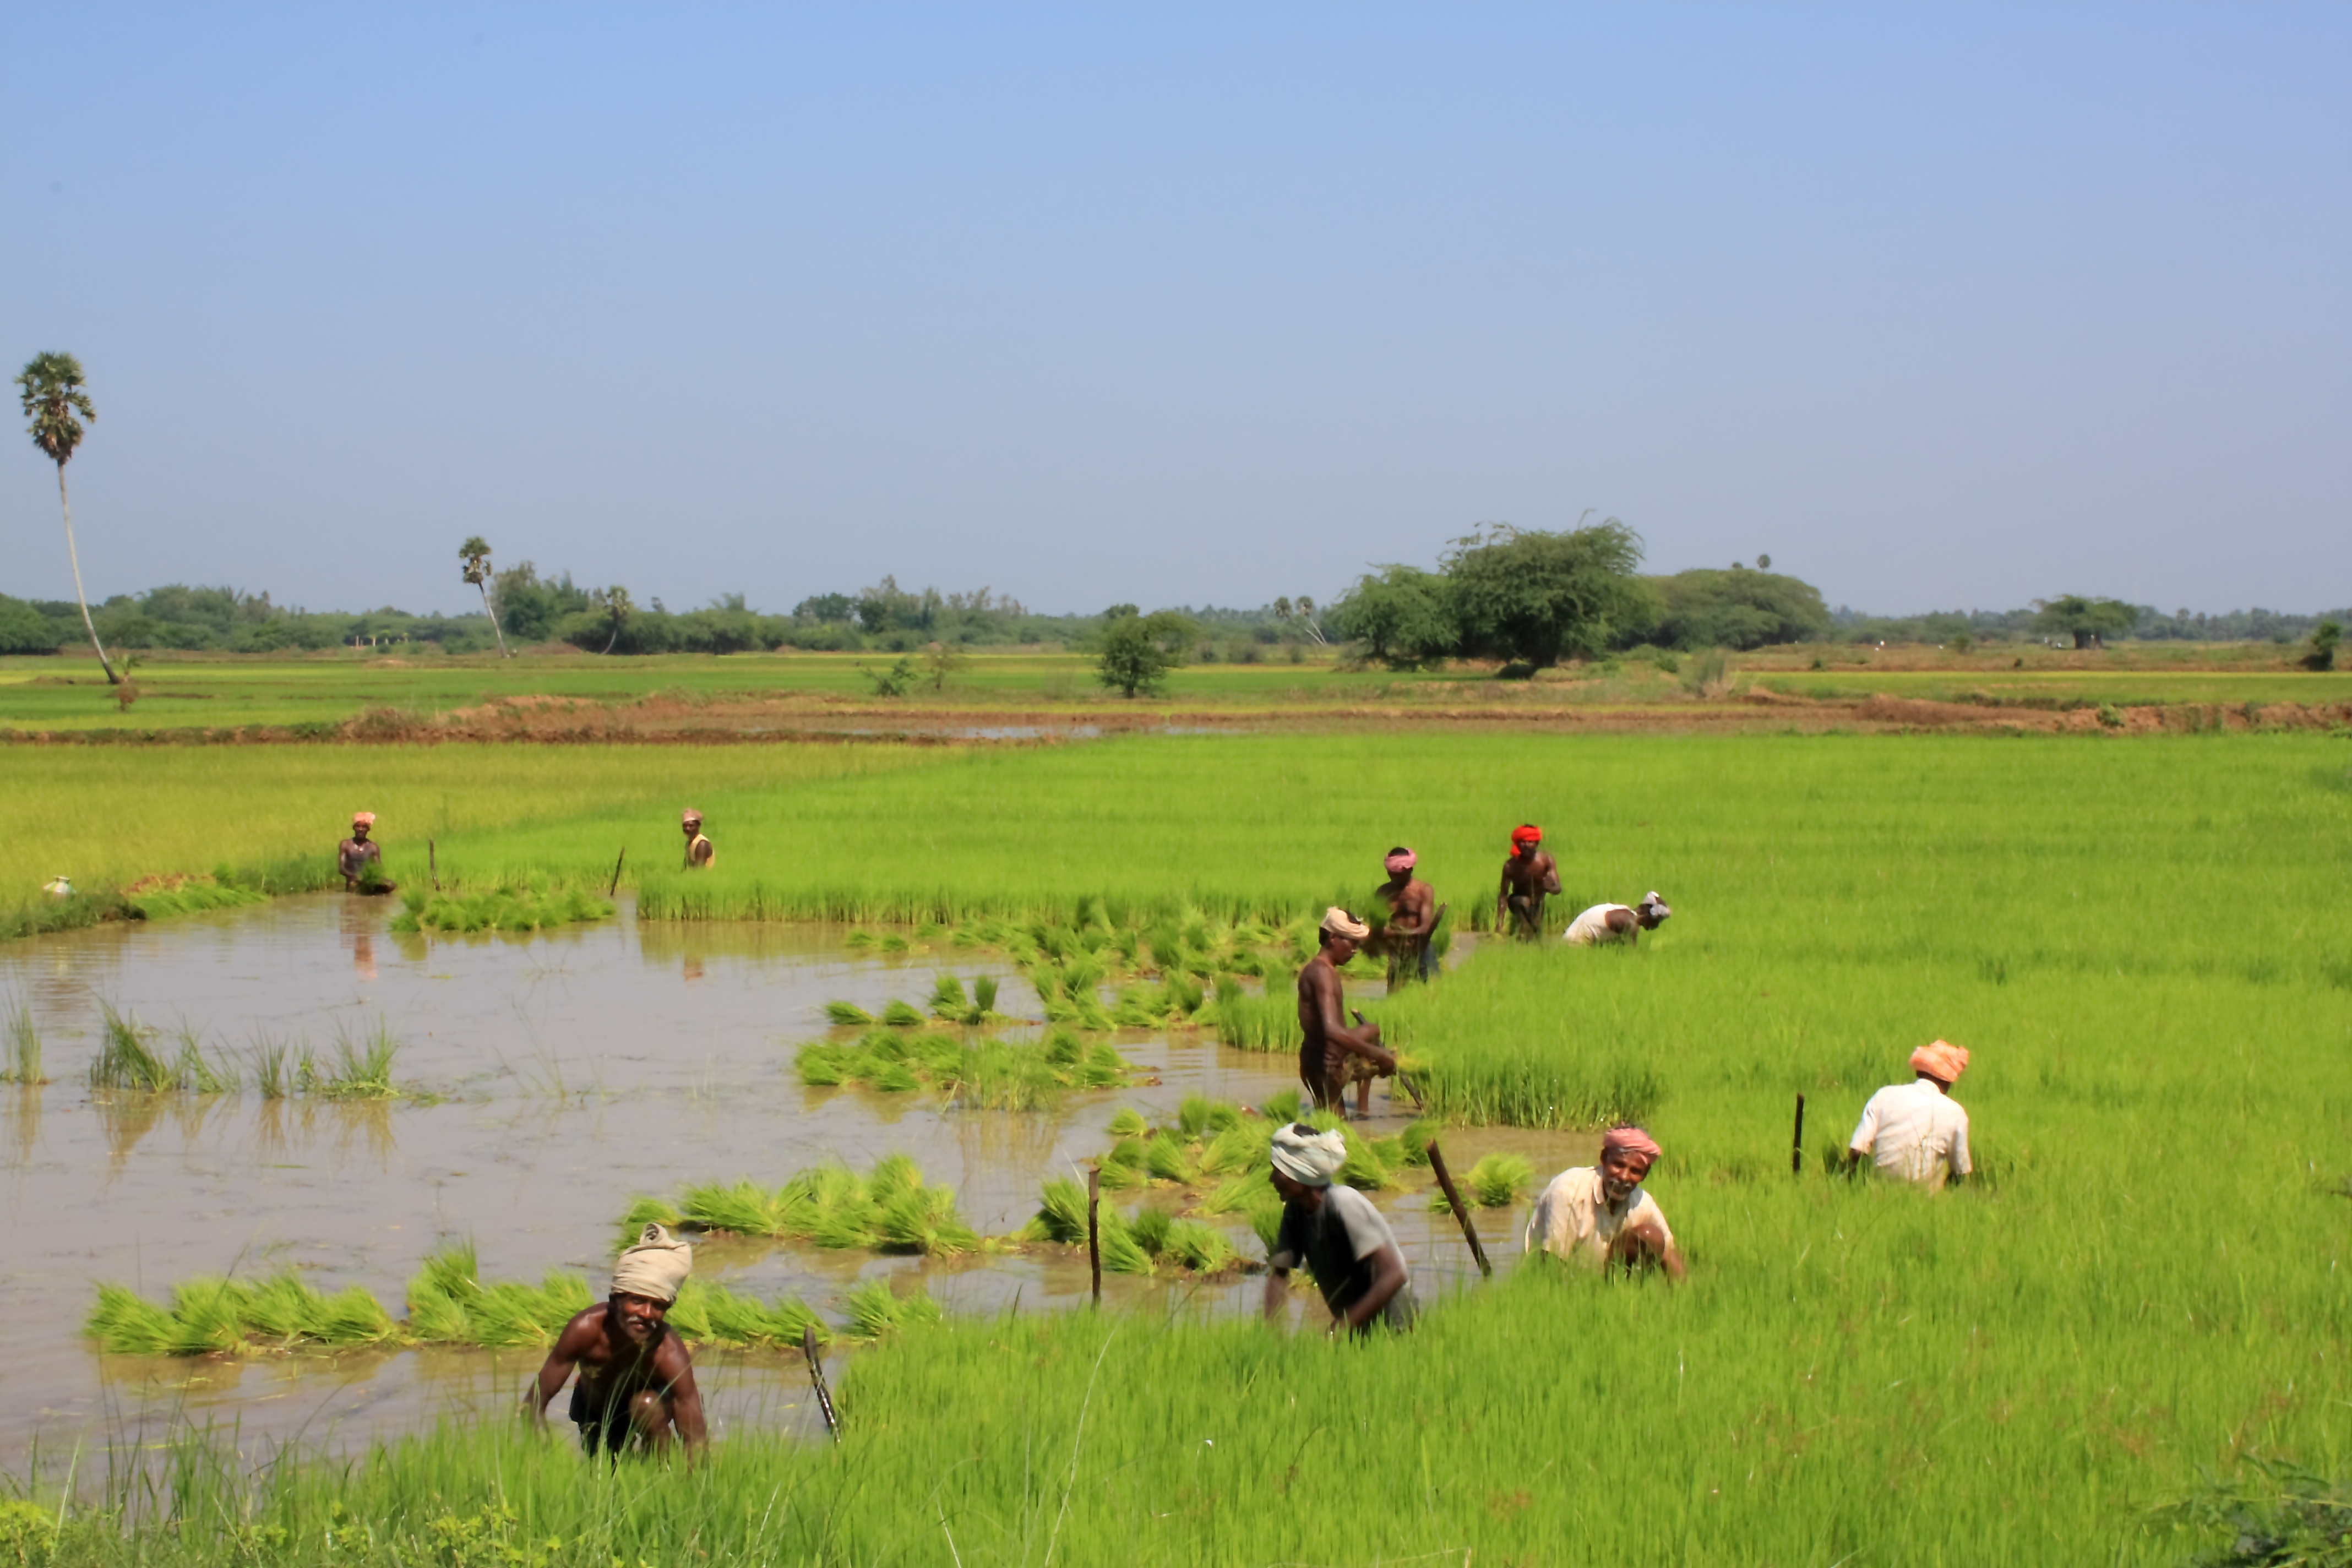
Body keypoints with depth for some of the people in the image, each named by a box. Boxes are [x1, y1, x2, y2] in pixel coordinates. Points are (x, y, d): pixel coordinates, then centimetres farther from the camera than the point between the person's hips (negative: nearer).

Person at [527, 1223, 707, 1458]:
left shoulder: (669, 1353, -39)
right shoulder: (586, 1329, -37)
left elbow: (695, 1441, -39)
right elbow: (534, 1402, -30)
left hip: (651, 1398, -2)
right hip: (593, 1410, 2)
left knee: (647, 1406, -32)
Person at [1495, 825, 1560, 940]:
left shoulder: (1545, 860, -20)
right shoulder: (1511, 866, -23)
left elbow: (1557, 888, -25)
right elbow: (1503, 895, -18)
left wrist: (1549, 888, -50)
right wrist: (1500, 922, -26)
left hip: (1538, 905, 3)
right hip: (1518, 901, -3)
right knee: (1523, 902, -38)